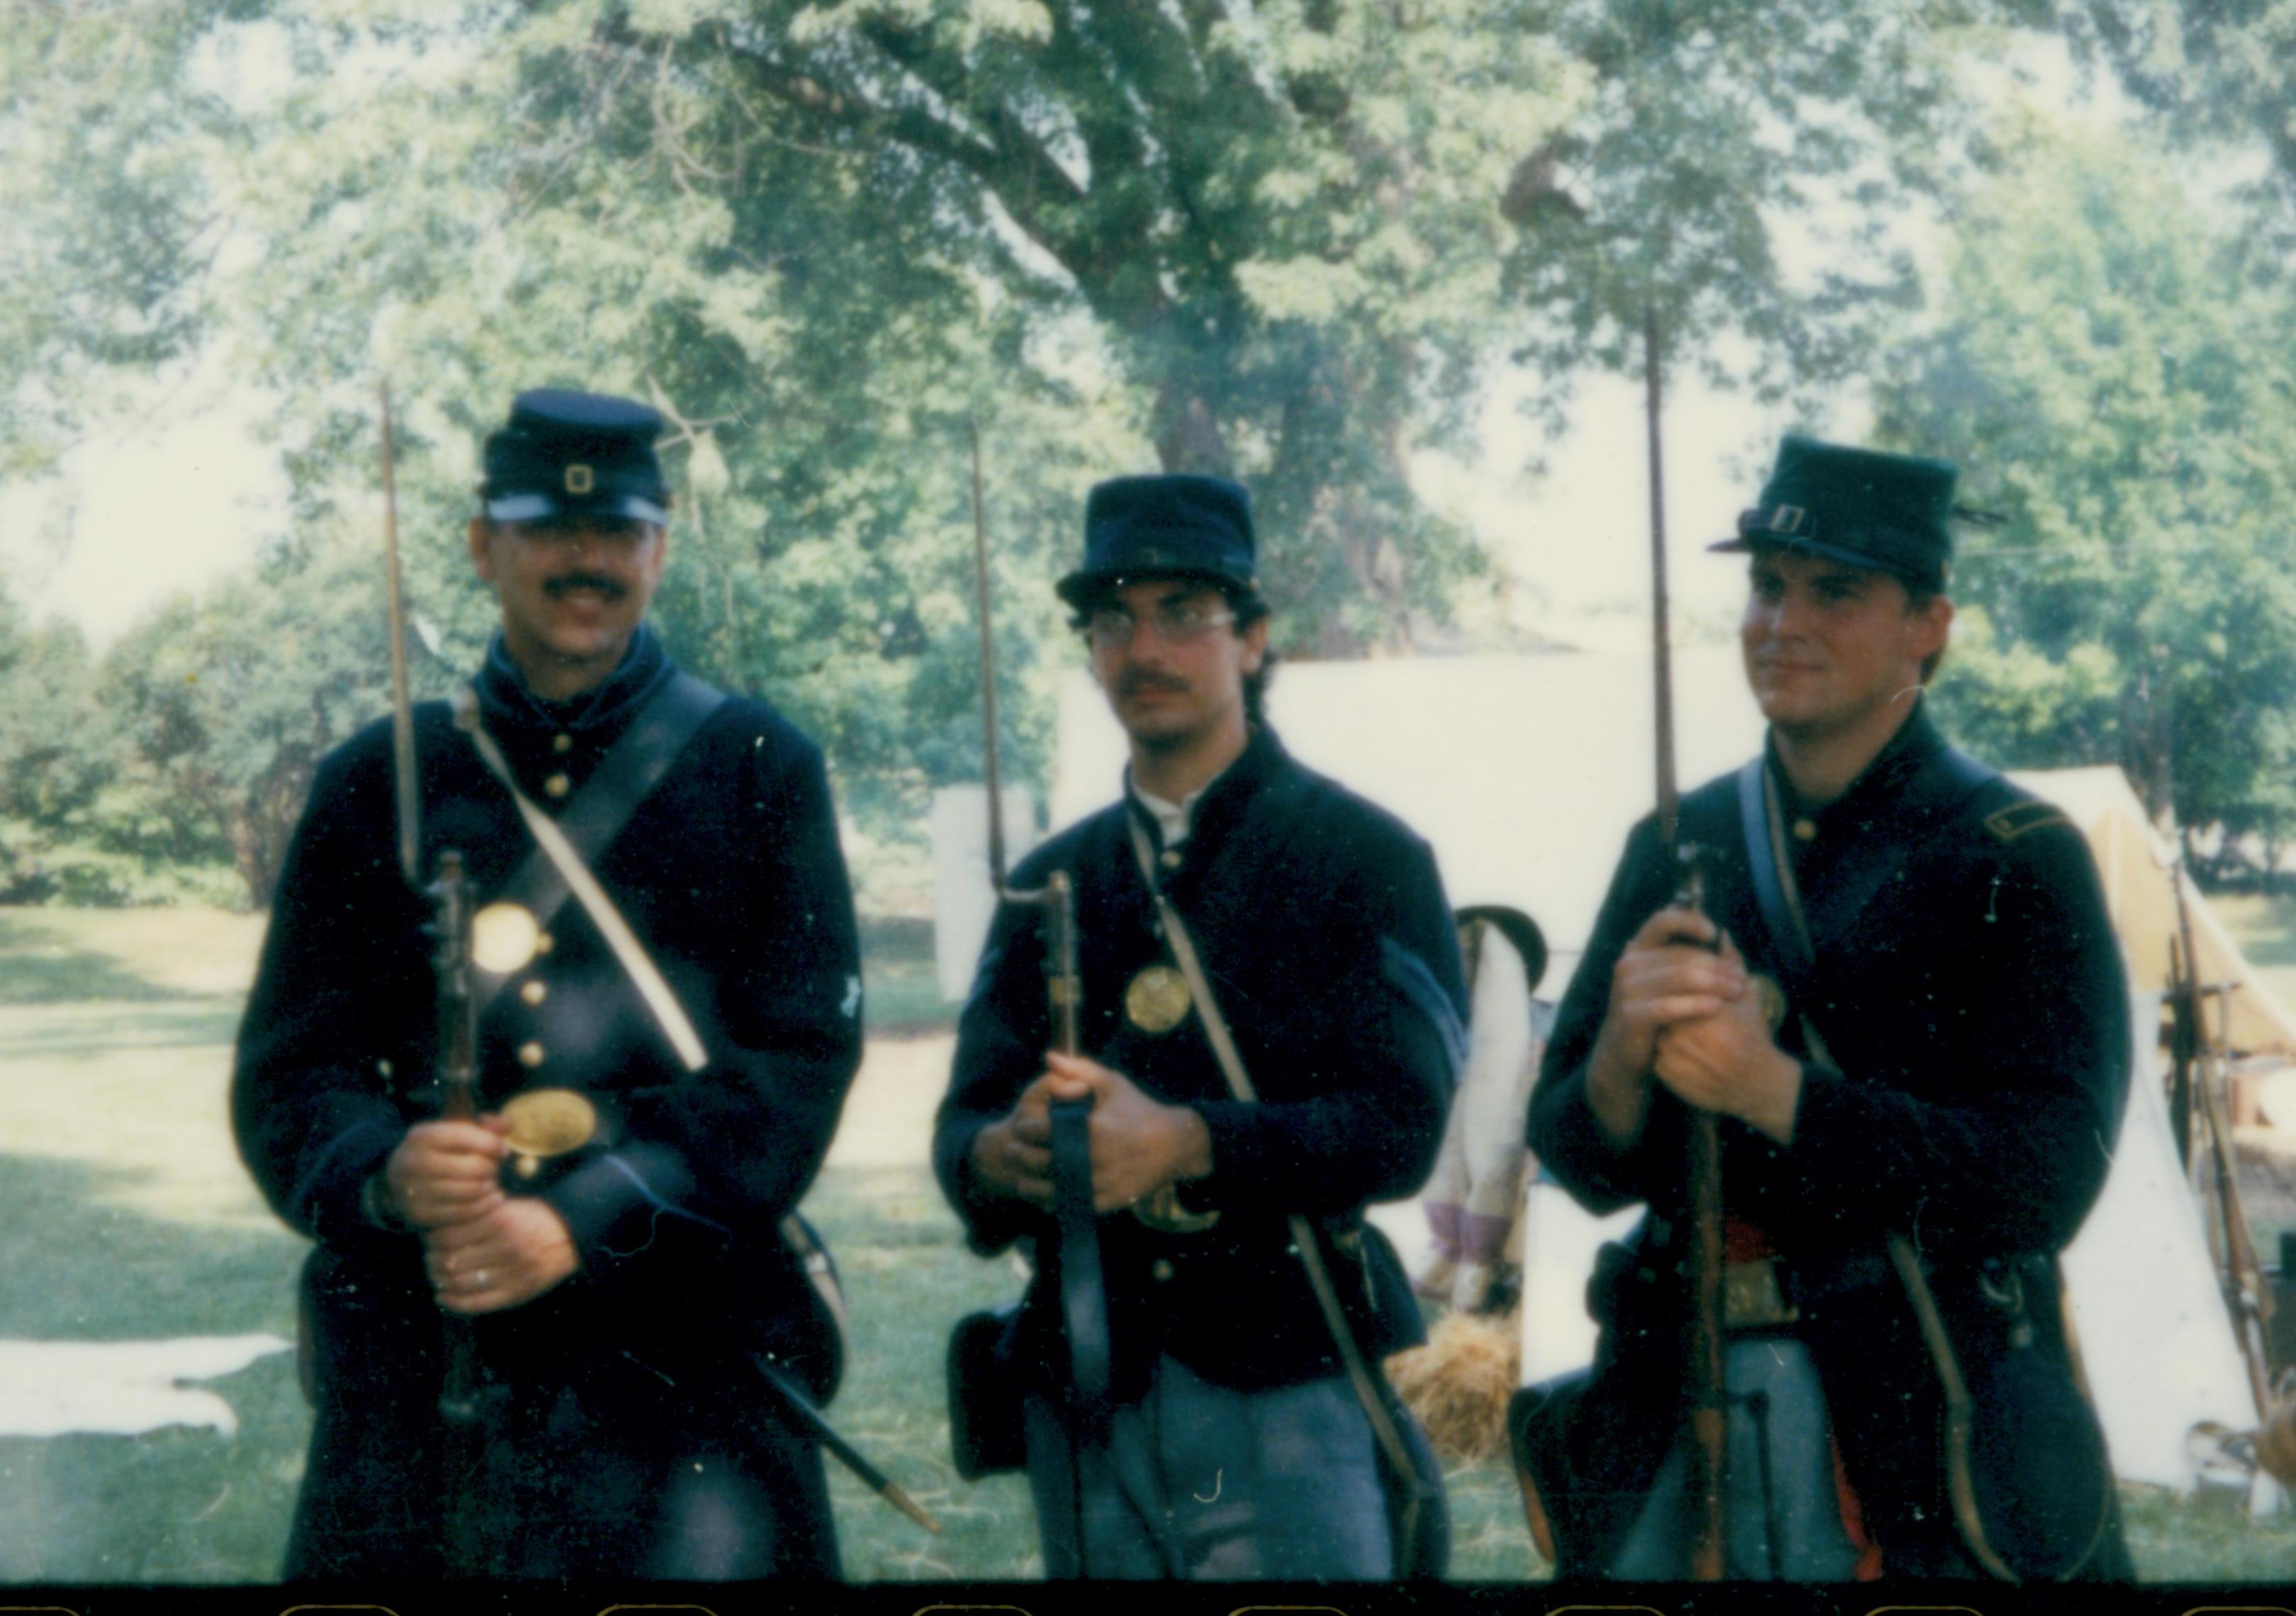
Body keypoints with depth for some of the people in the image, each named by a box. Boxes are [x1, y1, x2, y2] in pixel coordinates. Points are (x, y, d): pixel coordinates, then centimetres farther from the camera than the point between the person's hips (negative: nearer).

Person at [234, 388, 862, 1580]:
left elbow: (803, 1052, -3)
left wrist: (584, 1222, -14)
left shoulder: (758, 769, 6)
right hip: (411, 1364, 2)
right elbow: (288, 1068, 7)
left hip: (679, 1352, -1)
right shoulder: (375, 783, 10)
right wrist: (381, 1178, -16)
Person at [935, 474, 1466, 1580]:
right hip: (1086, 1400, 4)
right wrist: (999, 1152, -16)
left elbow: (1400, 1126, -10)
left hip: (1288, 1398, -4)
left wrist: (1186, 1143, -26)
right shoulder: (1051, 883, 13)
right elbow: (963, 1118, 8)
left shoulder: (1363, 858, 0)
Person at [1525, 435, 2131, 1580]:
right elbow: (1580, 1162, 7)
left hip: (1932, 1432, -4)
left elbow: (2048, 1182, -13)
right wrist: (1623, 1057, -15)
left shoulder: (2015, 861, -5)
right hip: (1677, 1410, 4)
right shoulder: (1675, 847, 9)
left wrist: (1778, 1093, -22)